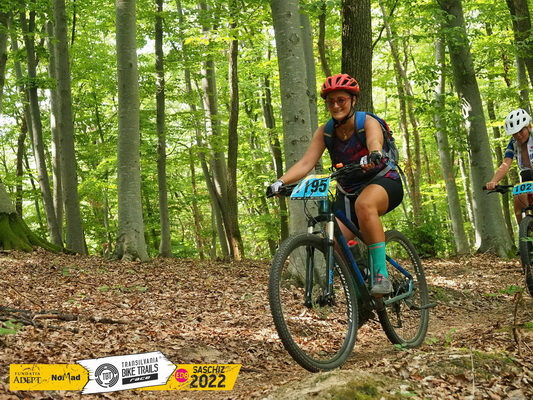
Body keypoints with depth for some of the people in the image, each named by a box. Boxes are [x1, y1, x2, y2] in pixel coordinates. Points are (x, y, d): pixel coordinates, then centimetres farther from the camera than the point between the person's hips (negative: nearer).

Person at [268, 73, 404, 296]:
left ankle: (381, 275, -35)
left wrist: (373, 156, -64)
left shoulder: (367, 123, -16)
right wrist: (280, 182, -35)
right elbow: (306, 163, -18)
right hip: (348, 192, 5)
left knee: (364, 204, -40)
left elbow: (375, 141, -39)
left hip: (383, 182, -4)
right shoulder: (325, 132, -6)